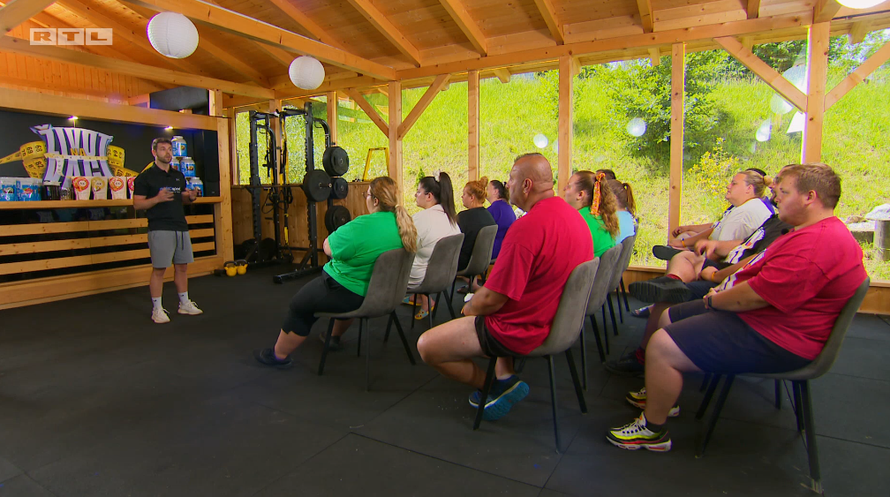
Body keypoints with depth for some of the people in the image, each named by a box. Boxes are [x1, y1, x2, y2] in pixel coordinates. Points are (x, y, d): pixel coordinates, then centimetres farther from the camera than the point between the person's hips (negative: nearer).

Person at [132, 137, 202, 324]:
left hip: (181, 227, 6)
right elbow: (137, 204, -6)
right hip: (160, 229, -6)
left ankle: (184, 303, 22)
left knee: (182, 266, 11)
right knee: (159, 269, -2)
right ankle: (157, 309, 8)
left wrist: (191, 197, 0)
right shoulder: (145, 177, -3)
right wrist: (158, 199, -22)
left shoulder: (178, 176, 15)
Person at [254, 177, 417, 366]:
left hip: (351, 294, -8)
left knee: (298, 305, 15)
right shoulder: (404, 223, -5)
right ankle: (334, 337, 53)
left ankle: (278, 355, 32)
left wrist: (340, 232, 3)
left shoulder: (363, 225, -28)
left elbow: (328, 248, -15)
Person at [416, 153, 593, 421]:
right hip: (555, 317, 10)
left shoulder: (527, 226, -27)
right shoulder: (573, 215, 3)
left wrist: (470, 307, -1)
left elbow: (492, 300, -25)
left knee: (426, 346, -3)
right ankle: (505, 377, 18)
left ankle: (501, 386, 11)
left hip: (522, 329, -10)